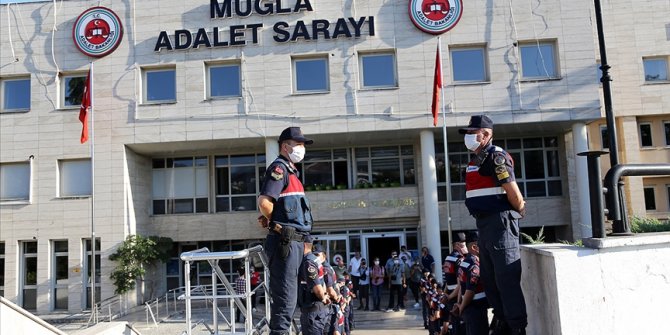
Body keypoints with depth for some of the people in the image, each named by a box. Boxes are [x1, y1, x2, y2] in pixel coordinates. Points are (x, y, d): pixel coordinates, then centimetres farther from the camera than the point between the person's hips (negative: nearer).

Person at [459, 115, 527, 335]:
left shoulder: (495, 157, -13)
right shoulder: (478, 160, 18)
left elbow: (514, 193, -19)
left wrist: (519, 211, -3)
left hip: (500, 221, -11)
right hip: (484, 223, 11)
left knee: (506, 277, -7)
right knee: (489, 277, 16)